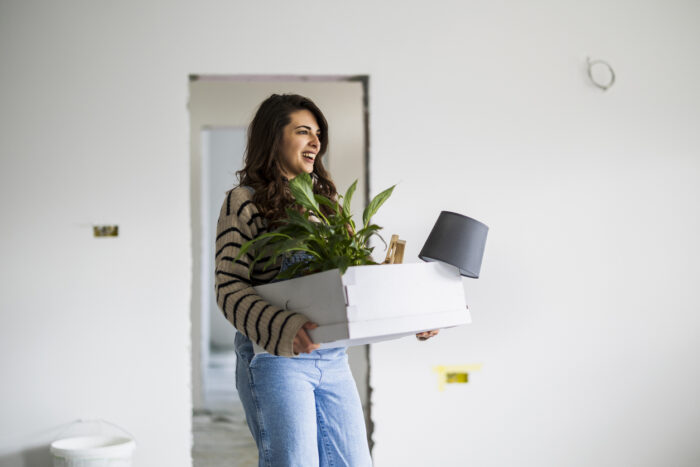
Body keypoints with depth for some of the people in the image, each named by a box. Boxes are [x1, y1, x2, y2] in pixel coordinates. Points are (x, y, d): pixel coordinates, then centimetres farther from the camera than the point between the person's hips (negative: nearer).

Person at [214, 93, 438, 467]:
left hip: (333, 357, 6)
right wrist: (284, 329, -28)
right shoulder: (244, 202, -3)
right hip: (274, 355, -6)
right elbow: (230, 288, -12)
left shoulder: (325, 198, 16)